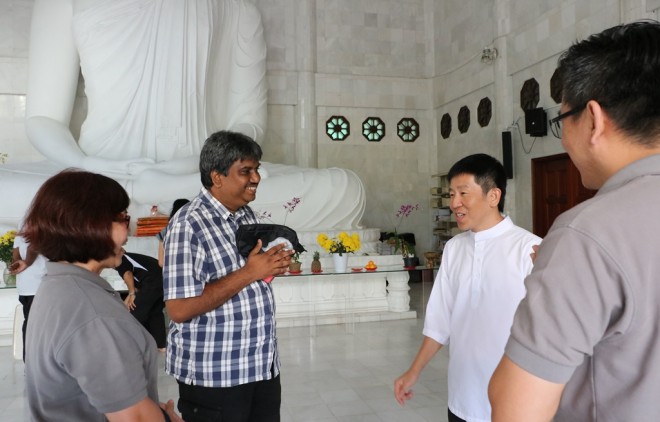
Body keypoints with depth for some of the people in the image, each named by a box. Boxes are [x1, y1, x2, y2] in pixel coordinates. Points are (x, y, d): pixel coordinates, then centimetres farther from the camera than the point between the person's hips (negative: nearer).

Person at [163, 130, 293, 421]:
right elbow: (180, 309, -23)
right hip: (213, 374, -7)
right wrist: (248, 273, -23)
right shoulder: (188, 224, -18)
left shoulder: (246, 215, 7)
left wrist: (271, 266, -3)